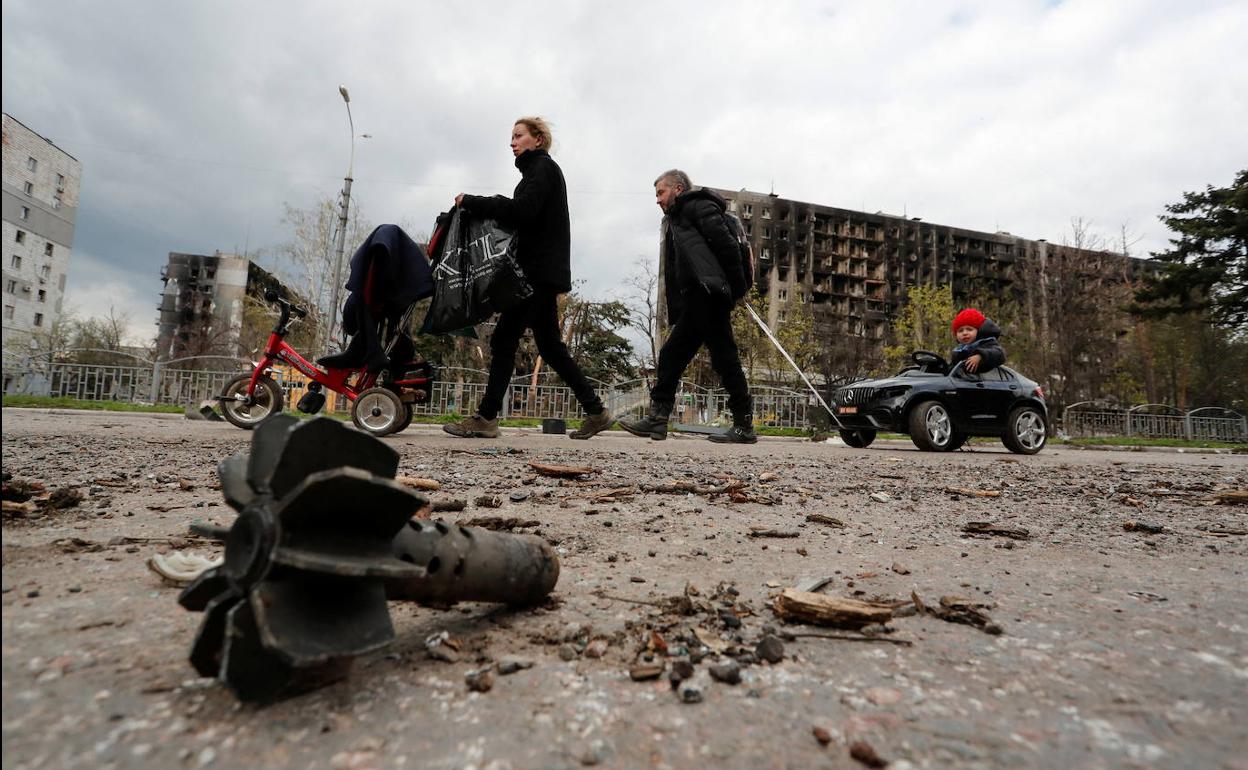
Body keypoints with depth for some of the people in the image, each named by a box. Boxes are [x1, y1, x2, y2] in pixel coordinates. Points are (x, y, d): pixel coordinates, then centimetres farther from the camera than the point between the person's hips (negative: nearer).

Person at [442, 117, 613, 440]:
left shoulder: (542, 167, -3)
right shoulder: (540, 170, 25)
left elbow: (523, 210, -19)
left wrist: (472, 202, -14)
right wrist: (482, 206, 7)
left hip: (539, 270, -10)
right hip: (542, 271, 10)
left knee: (504, 338, -10)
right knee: (550, 345, 8)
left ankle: (486, 418, -8)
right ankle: (595, 412, 10)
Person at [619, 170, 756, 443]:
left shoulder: (699, 206, 3)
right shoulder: (676, 221, 30)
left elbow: (726, 244, -10)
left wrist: (737, 288, -13)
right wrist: (674, 313, 13)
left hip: (708, 295, -10)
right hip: (695, 302, 10)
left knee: (724, 357, -8)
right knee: (671, 355, 5)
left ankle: (744, 426, -2)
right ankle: (657, 420, 5)